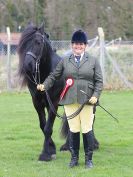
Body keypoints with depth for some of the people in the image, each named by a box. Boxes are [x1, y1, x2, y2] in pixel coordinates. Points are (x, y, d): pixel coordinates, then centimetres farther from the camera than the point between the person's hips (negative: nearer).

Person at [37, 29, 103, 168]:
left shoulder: (93, 61, 6)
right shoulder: (65, 61, 10)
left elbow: (99, 81, 3)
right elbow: (54, 76, 12)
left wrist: (95, 95, -10)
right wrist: (44, 85, -3)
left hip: (87, 100, -1)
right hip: (69, 100, 1)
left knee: (87, 130, 0)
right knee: (73, 130, 4)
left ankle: (89, 159, 11)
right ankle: (74, 158, 15)